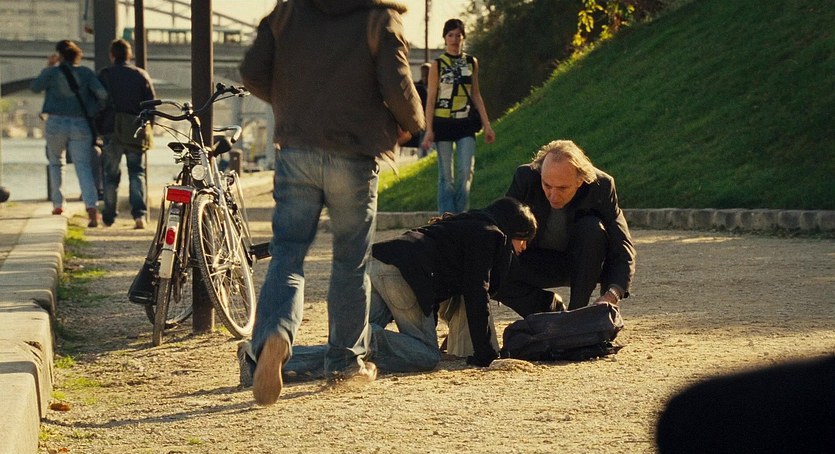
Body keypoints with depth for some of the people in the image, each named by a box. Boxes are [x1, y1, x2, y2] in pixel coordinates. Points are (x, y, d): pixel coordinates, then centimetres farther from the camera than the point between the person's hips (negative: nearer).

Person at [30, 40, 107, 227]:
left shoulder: (52, 72, -3)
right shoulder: (85, 73, 2)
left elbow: (35, 87, 12)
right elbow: (102, 93, -9)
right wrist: (99, 109, 9)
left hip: (56, 123, -1)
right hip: (81, 125, 1)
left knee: (56, 163, 23)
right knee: (84, 166, -4)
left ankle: (57, 203, 24)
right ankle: (92, 207, -23)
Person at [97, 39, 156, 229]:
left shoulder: (104, 75, 1)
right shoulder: (141, 75, 4)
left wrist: (98, 128, 9)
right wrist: (145, 123, 14)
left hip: (112, 130, -1)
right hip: (136, 132, 1)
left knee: (111, 174, 10)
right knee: (137, 172, 3)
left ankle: (109, 216, 16)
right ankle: (139, 213, -13)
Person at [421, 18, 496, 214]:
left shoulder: (471, 62, 8)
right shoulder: (438, 64, -1)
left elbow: (476, 95, 14)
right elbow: (431, 99, -1)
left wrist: (487, 125, 11)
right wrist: (429, 130, -8)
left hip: (465, 124, 2)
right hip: (443, 123, -2)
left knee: (466, 171, -8)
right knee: (446, 175, 0)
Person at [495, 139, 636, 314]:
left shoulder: (601, 186, -23)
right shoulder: (526, 178, -21)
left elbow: (623, 248, -23)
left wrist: (612, 295, -40)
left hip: (583, 261, -1)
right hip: (537, 262, 1)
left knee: (593, 229, -32)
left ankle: (577, 311, -22)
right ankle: (553, 308, -6)